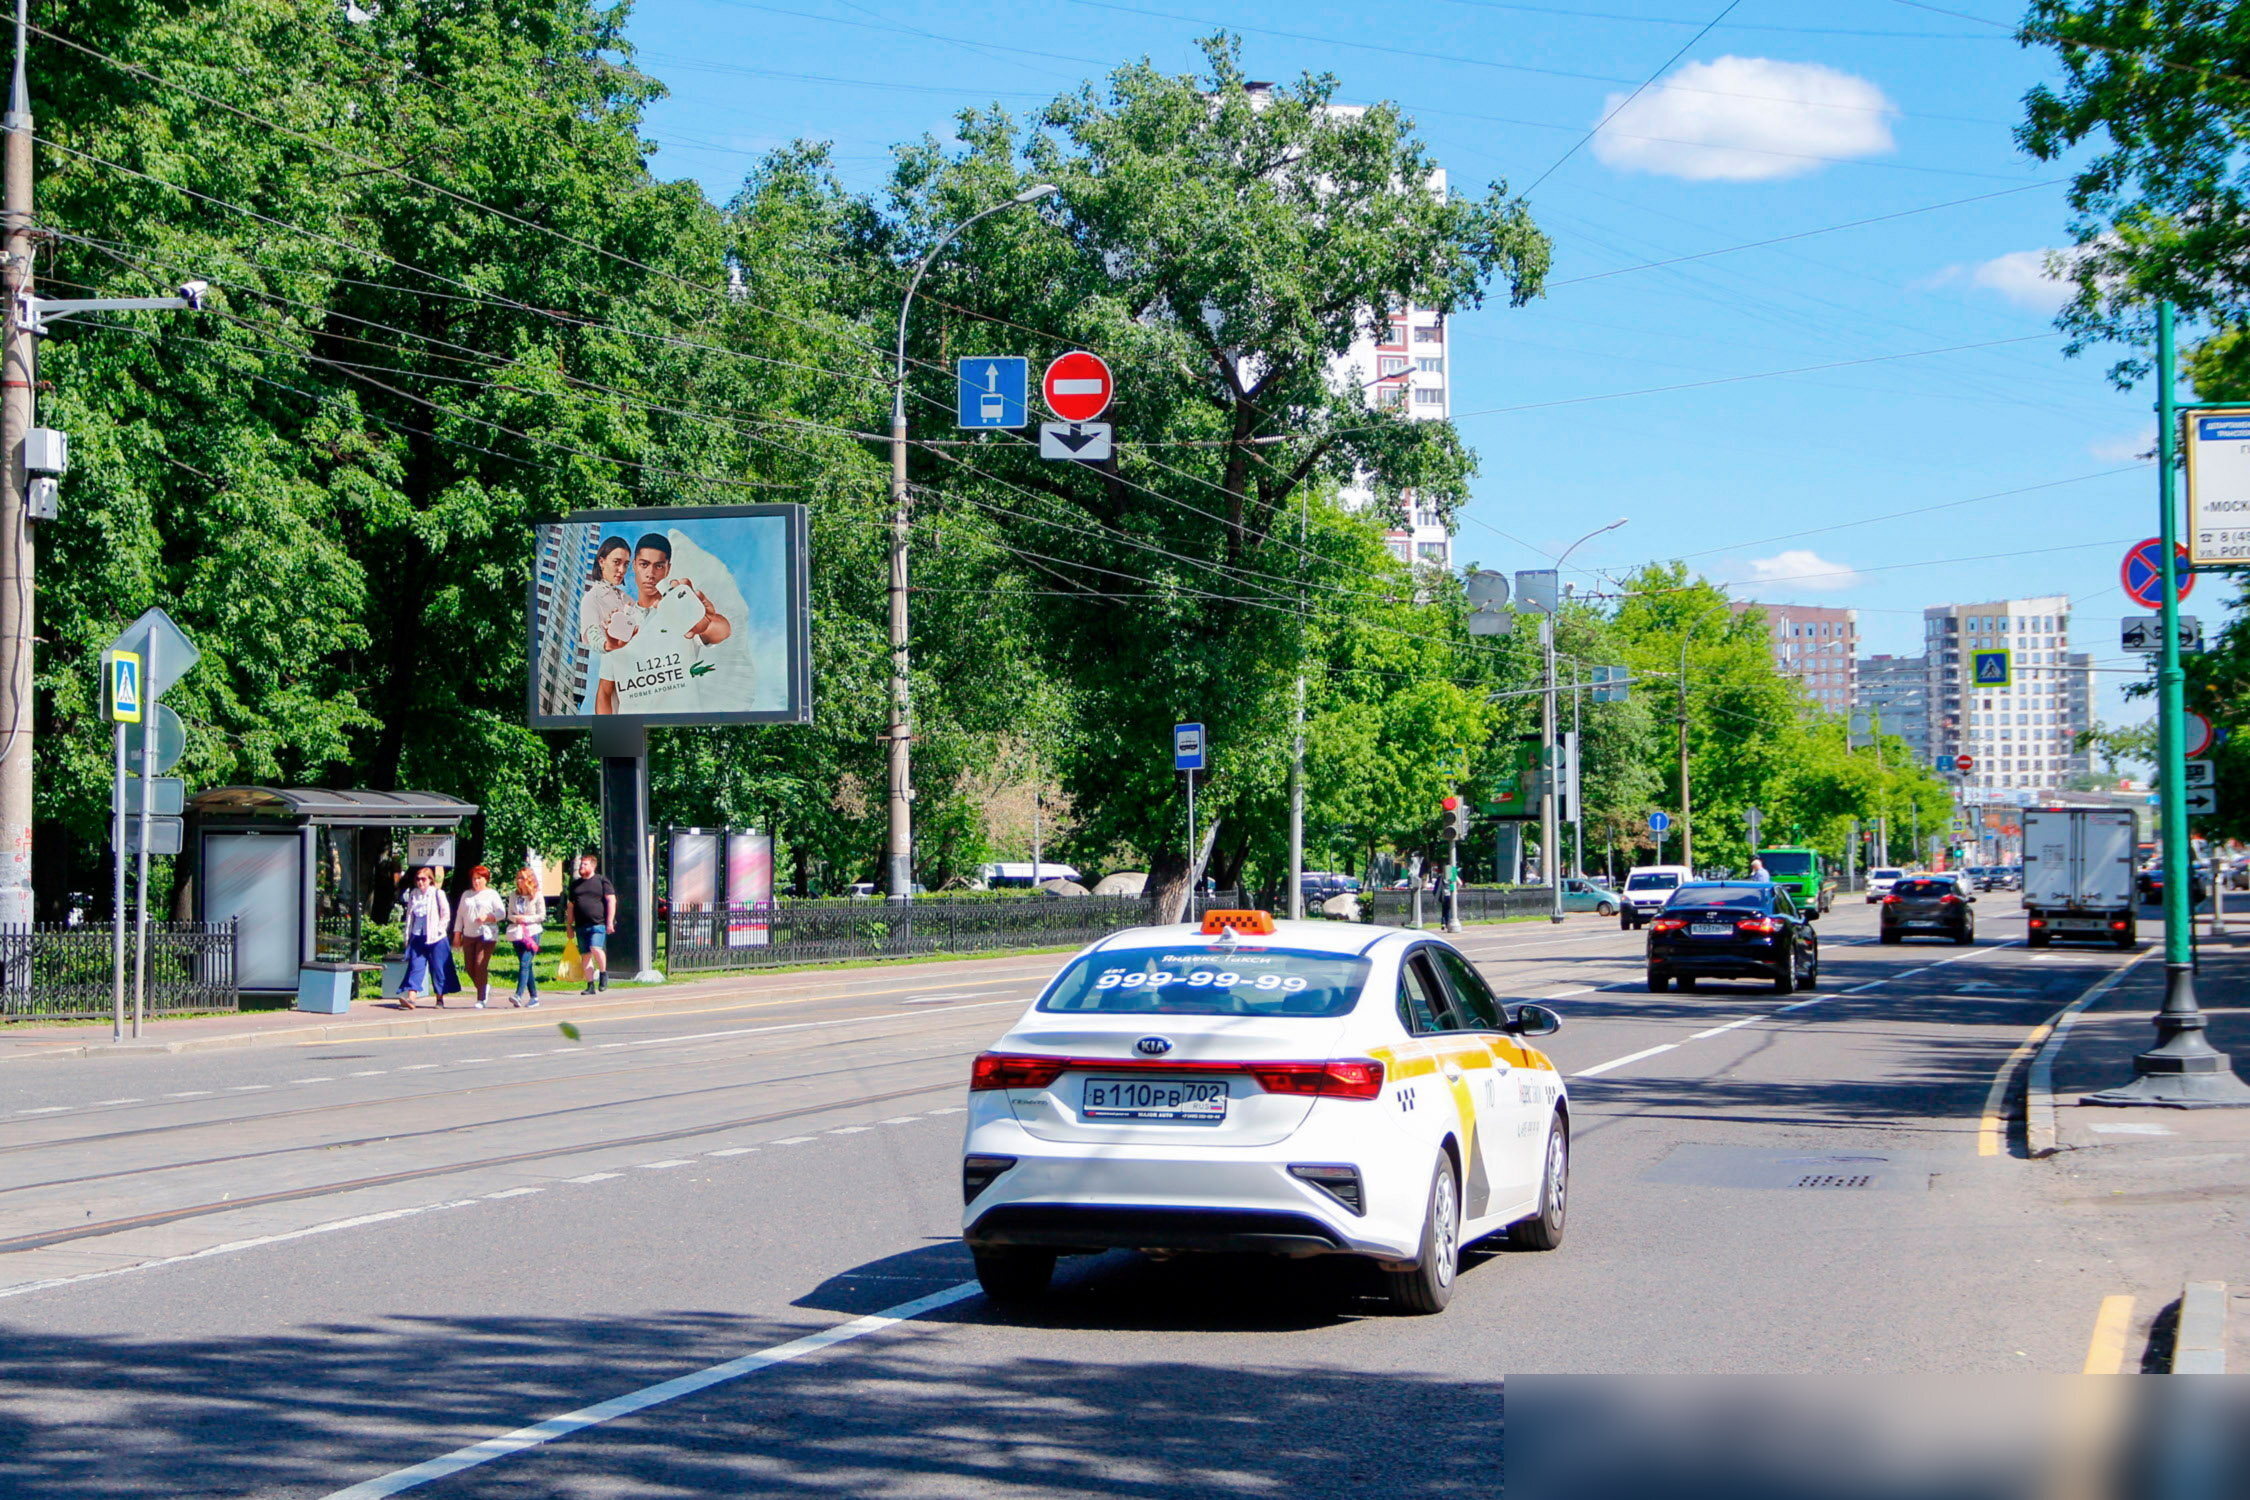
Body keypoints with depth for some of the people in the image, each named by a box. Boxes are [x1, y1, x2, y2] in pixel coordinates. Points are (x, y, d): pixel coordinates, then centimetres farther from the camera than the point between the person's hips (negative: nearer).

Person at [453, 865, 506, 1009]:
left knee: (480, 965, -13)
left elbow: (502, 913, -1)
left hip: (486, 936, -5)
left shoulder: (492, 894, 5)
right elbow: (460, 915, 19)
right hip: (469, 936, 5)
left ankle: (481, 999, -9)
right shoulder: (466, 895, 18)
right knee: (469, 966, 0)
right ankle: (485, 988, 25)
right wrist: (457, 933, 12)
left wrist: (487, 918, -16)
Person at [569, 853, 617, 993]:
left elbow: (611, 900, -2)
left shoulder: (601, 880, 2)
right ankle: (590, 986, 8)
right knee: (586, 955, 3)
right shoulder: (575, 884, 18)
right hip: (581, 926, 5)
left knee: (596, 948, -24)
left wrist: (610, 921, -9)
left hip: (598, 923, -5)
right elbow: (571, 906, 22)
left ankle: (603, 973, 0)